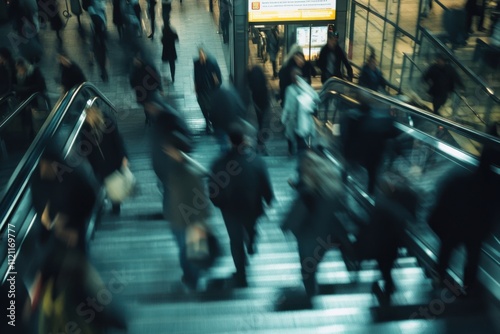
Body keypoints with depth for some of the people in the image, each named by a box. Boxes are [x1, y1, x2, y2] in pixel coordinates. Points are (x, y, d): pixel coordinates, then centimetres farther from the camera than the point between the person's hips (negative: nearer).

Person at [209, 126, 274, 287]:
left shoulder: (219, 164, -26)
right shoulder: (258, 162, -26)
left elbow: (213, 193, -16)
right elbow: (267, 189, -16)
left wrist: (220, 204, 6)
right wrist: (269, 201, 6)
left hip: (230, 209, -1)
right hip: (252, 208, 1)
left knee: (236, 241, 21)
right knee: (250, 229, 35)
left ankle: (241, 276, 34)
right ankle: (251, 245, 67)